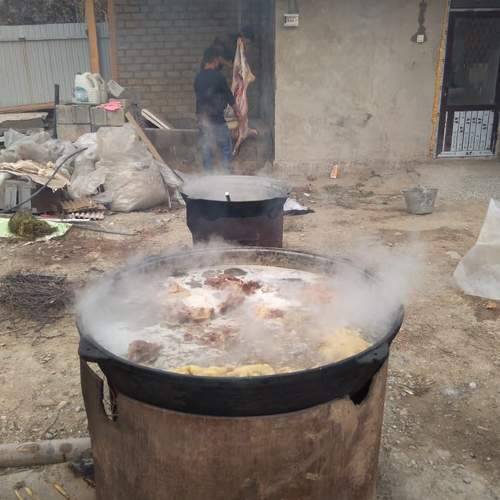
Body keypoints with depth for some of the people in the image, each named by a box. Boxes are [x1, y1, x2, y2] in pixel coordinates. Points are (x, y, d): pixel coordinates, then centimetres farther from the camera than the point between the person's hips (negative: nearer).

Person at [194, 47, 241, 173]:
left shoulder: (198, 77, 7)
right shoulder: (218, 77, -10)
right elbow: (229, 96, -1)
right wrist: (237, 111, 14)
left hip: (202, 119, 6)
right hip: (217, 119, -6)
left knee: (206, 150, 10)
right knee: (226, 148, 5)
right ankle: (226, 173, 3)